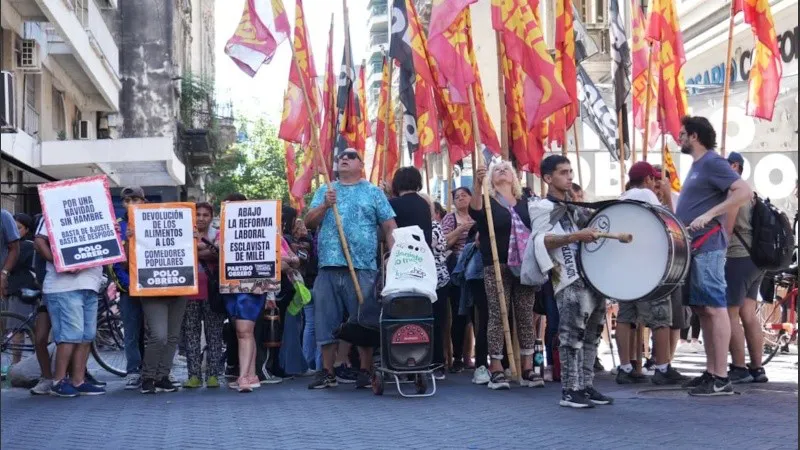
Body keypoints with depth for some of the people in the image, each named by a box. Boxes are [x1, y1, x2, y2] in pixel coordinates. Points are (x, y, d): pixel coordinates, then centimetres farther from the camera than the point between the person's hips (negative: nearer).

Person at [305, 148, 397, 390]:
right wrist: (325, 205, -10)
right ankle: (327, 372, 13)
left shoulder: (373, 192, 9)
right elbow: (309, 222, 7)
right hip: (328, 267, 3)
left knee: (364, 322, -1)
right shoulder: (324, 191, 17)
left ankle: (366, 371, 7)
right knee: (326, 321, 5)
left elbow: (389, 227, 4)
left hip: (363, 268, -3)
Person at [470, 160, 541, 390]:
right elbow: (475, 210, -20)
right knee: (497, 316, -6)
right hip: (497, 266, -3)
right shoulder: (487, 201, 3)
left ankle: (527, 368, 7)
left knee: (526, 316, 3)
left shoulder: (525, 203, 15)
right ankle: (496, 369, -4)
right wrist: (478, 184, -37)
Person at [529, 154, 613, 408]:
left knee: (592, 333, 8)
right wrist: (575, 236, -23)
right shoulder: (542, 208, 0)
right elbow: (541, 240, -14)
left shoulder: (576, 208, 23)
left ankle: (586, 386, 14)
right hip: (570, 281, -8)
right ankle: (570, 391, -10)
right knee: (572, 332, -12)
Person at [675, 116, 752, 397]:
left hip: (707, 247, -10)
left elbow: (745, 192, -19)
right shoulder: (697, 166, 20)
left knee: (714, 309, -9)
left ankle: (721, 379, -9)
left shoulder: (712, 163, -9)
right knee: (702, 310, 10)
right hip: (693, 247, 10)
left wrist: (708, 216, -23)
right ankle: (711, 373, 14)